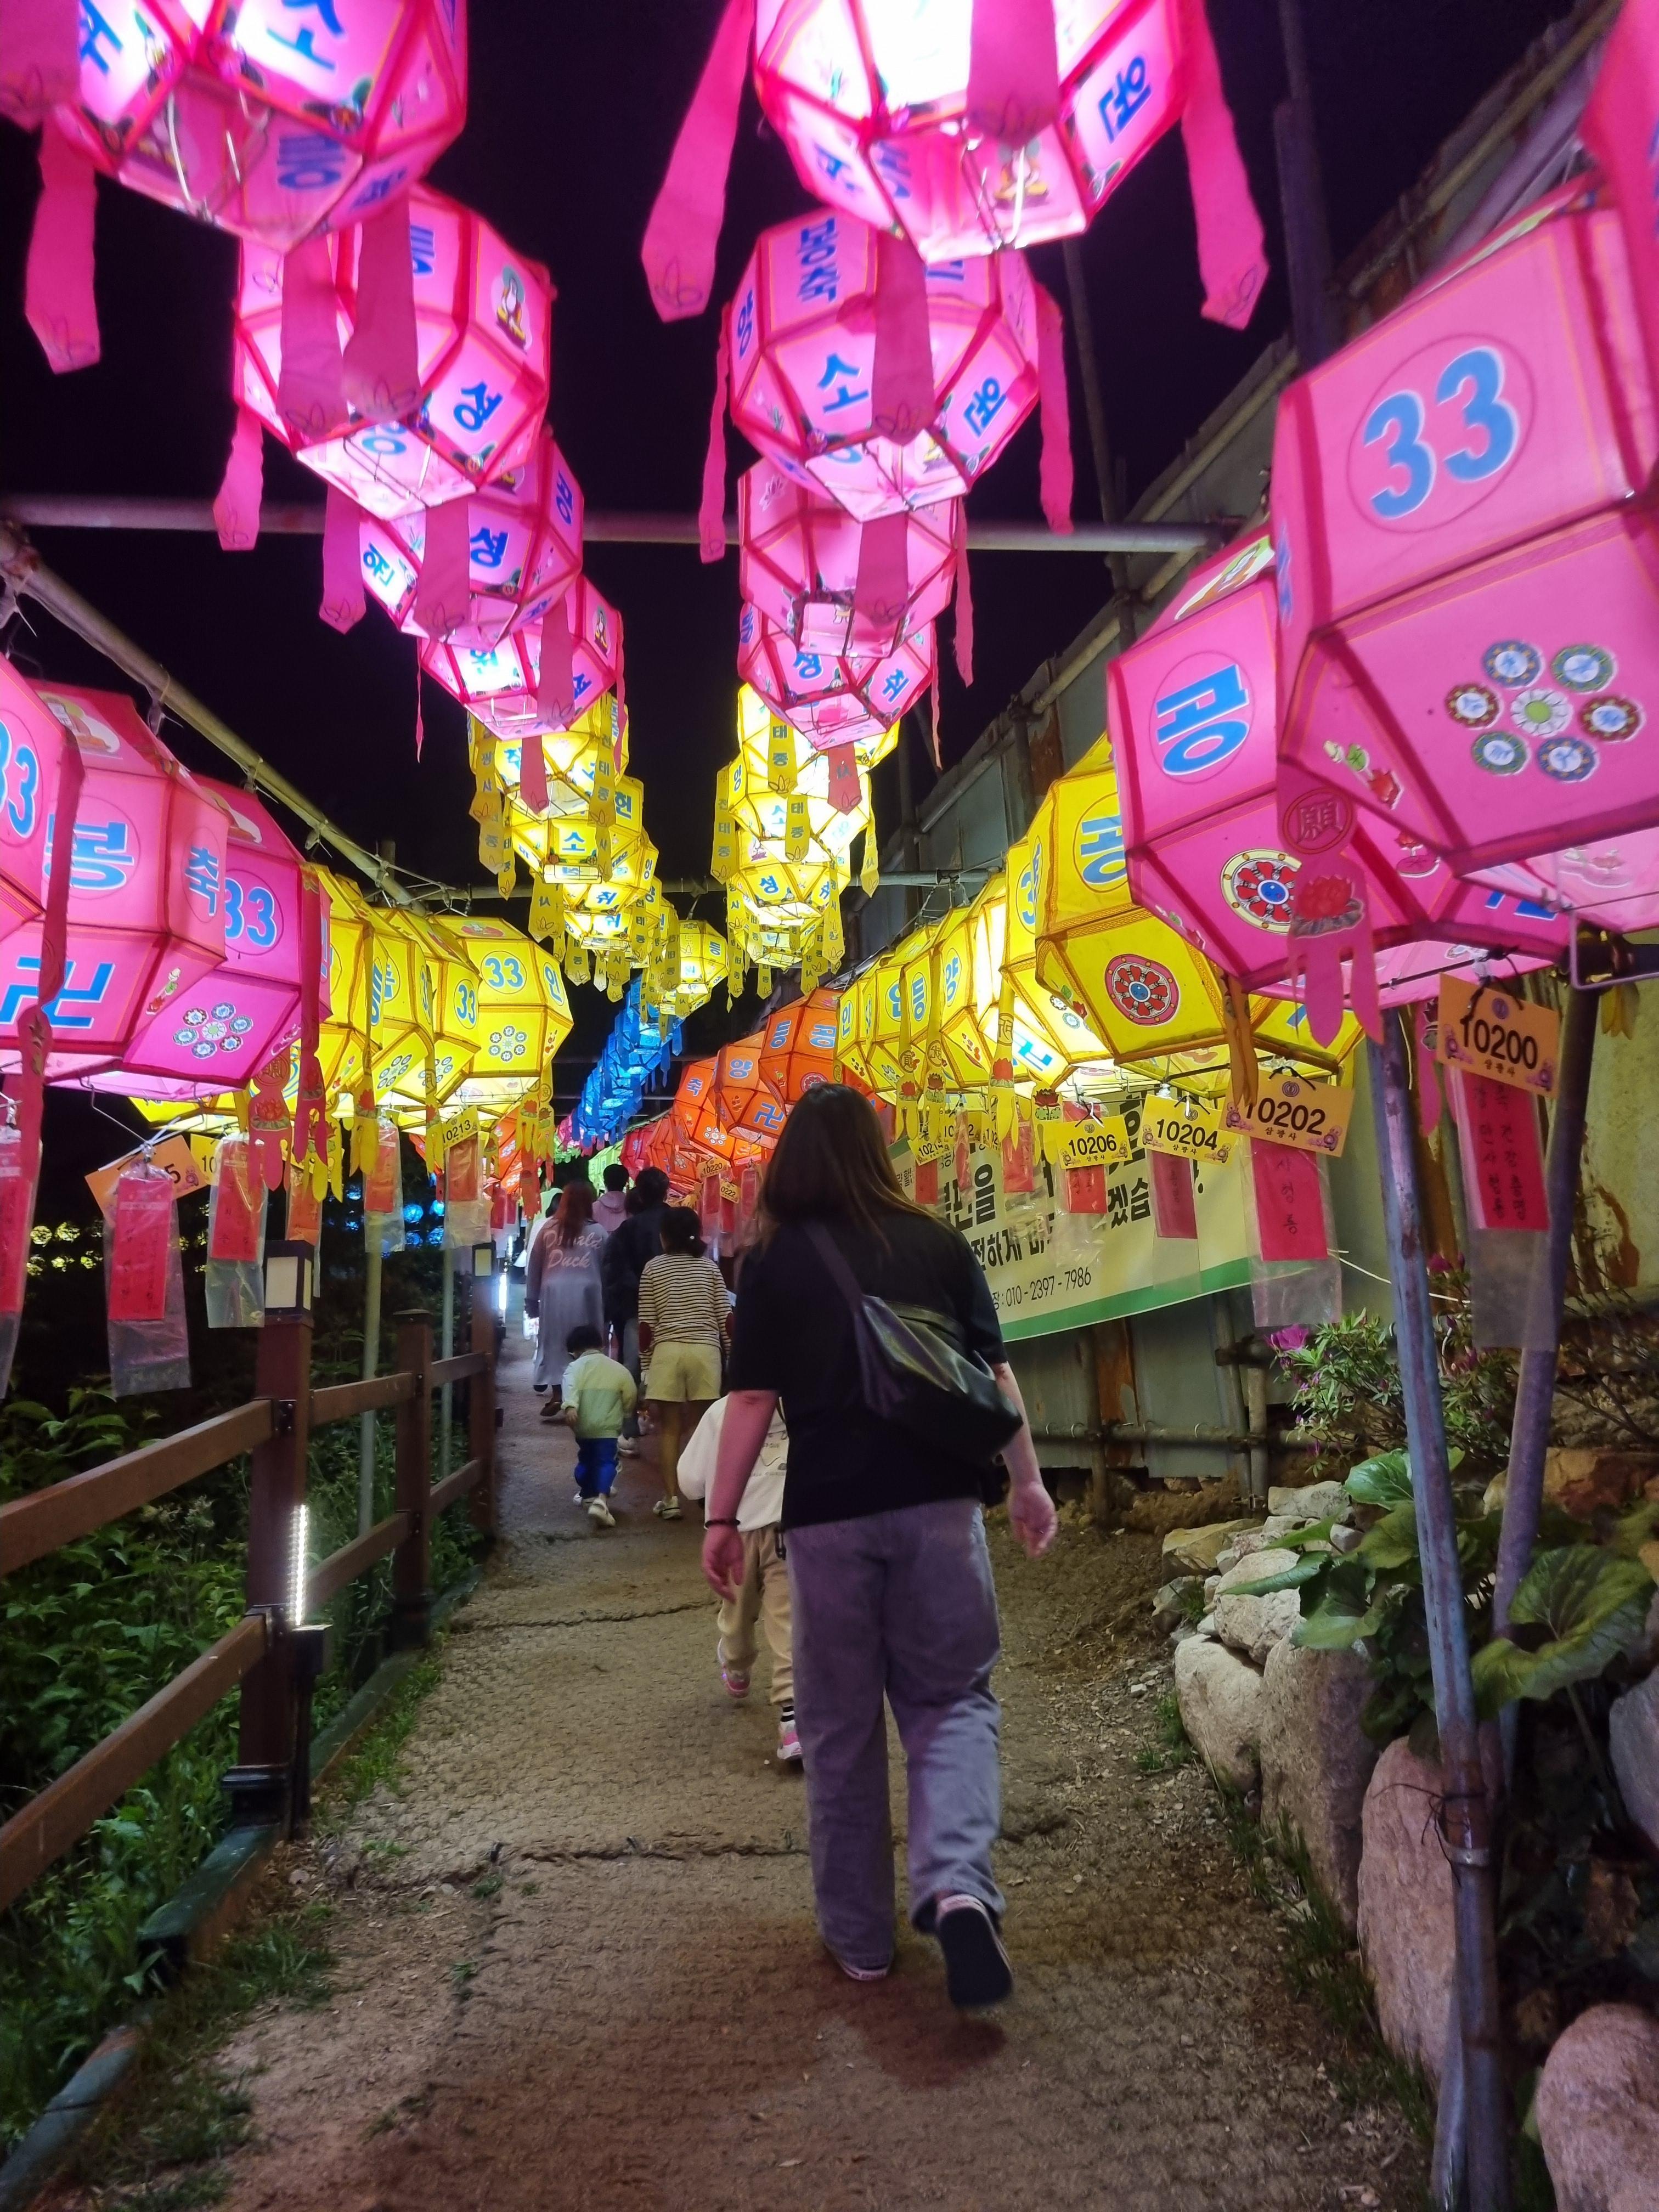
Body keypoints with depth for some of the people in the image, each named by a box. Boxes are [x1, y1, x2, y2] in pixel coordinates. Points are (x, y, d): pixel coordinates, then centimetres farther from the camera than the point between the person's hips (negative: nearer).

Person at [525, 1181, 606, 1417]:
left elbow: (534, 1266, 9)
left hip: (554, 1294, 0)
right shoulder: (599, 1233, 6)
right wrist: (607, 1305, 9)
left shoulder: (549, 1228, 7)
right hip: (587, 1294, 0)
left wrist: (532, 1300, 16)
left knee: (554, 1343, 7)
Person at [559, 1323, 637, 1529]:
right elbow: (630, 1396, 14)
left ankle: (587, 1493, 44)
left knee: (586, 1459, 24)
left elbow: (570, 1387, -16)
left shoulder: (576, 1367, 6)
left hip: (583, 1425, 2)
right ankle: (601, 1499, -29)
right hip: (607, 1426, -2)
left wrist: (570, 1406, -31)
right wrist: (624, 1415, 32)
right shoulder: (618, 1369, 12)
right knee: (606, 1462, -5)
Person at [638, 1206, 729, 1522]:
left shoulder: (653, 1268, 5)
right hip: (705, 1349, 1)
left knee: (669, 1428, 5)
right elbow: (724, 1317, 3)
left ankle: (670, 1498, 1)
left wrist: (646, 1363, 9)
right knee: (700, 1426, 10)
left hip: (667, 1350, -1)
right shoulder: (709, 1267, 8)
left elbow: (647, 1323, 1)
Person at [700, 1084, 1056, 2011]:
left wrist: (723, 1519, 3)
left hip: (830, 1511, -1)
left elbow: (753, 1400, -5)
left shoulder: (773, 1262, -2)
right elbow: (996, 1374, 5)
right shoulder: (938, 1244, 2)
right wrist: (1028, 1481, 15)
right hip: (938, 1500, 1)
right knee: (954, 1700, 13)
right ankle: (959, 1888, -7)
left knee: (840, 1725, 13)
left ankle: (859, 1936, 24)